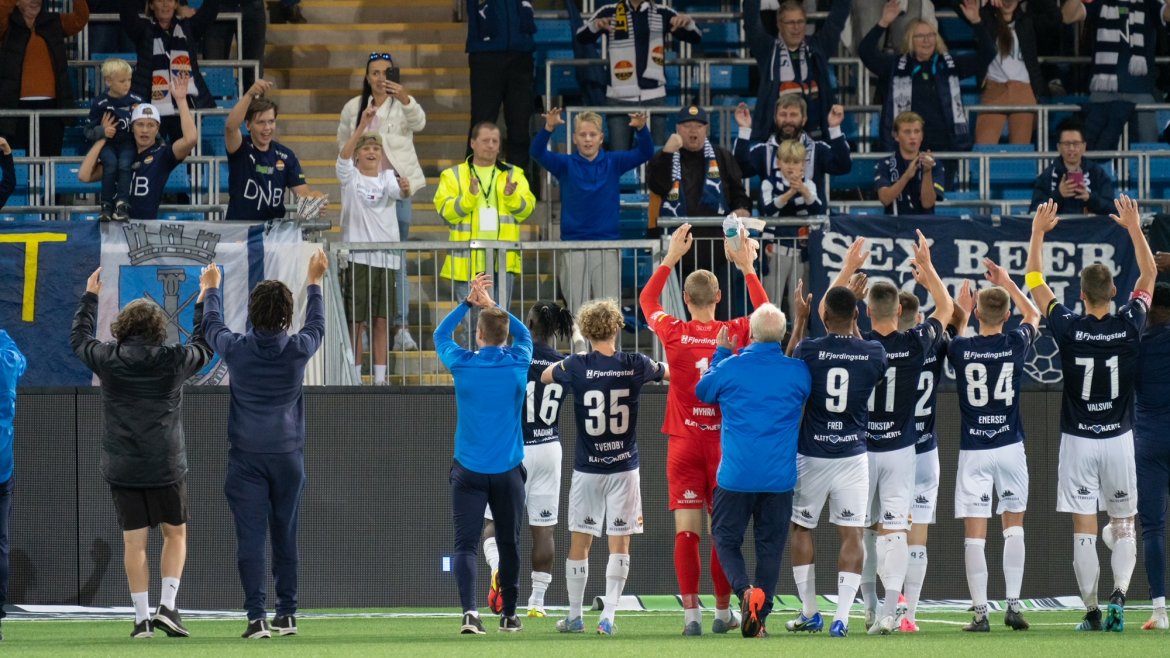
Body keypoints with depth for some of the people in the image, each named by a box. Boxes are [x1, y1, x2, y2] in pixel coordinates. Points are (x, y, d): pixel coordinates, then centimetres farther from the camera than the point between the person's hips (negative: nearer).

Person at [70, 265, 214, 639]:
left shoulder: (107, 360, -2)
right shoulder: (173, 361, -5)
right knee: (175, 534, 14)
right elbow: (204, 345, 16)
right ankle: (167, 606, 1)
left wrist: (90, 297, 33)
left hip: (122, 468, 1)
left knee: (134, 542, 4)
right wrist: (205, 301, 30)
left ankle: (142, 618, 3)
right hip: (166, 467, -1)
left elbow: (78, 338, 19)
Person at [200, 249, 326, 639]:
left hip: (247, 457, -1)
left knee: (250, 538, -5)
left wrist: (212, 288, 33)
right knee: (285, 537, 11)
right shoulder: (297, 351, -7)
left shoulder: (237, 350, -8)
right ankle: (287, 614, 15)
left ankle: (257, 617, -12)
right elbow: (316, 326, 17)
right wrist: (314, 282, 33)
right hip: (288, 456, 1)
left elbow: (211, 326, 14)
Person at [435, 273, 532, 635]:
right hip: (509, 470, 1)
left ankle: (470, 611, -25)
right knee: (509, 543, 14)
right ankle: (509, 615, 23)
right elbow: (524, 333, 21)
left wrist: (469, 302, 19)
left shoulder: (462, 363, -5)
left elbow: (441, 334, 16)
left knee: (466, 543, -6)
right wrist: (492, 305, 23)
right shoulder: (517, 363, -3)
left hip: (469, 471, -1)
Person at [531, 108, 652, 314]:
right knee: (577, 310, 1)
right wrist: (548, 128, -31)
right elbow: (538, 152, -11)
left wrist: (641, 129, -26)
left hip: (607, 247, 0)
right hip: (574, 248, 0)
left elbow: (645, 153, -5)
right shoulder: (566, 164, 3)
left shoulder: (613, 162, 6)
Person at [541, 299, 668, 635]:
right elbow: (669, 372, 16)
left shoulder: (576, 366, -8)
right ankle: (608, 617, -4)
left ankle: (574, 616, 16)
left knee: (579, 542, 10)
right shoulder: (634, 365, -6)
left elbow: (545, 375, 12)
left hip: (587, 468, 0)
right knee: (619, 543, 3)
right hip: (624, 467, 0)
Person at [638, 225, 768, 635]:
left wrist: (671, 257, 20)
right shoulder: (733, 334, -5)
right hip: (723, 443, 0)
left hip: (684, 444, 0)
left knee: (686, 532, -2)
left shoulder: (674, 333, -5)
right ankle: (723, 611, 15)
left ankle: (691, 613, -8)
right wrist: (747, 267, 19)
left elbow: (647, 300, 15)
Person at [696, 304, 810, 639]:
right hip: (780, 478, 1)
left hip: (736, 476, -1)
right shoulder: (798, 371, -3)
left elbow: (703, 391, 14)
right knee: (770, 545, 10)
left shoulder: (730, 367, -7)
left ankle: (745, 589, -16)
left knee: (726, 539, 11)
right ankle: (760, 615, 6)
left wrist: (720, 354, 26)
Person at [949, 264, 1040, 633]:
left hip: (973, 450, -1)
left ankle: (980, 612, -4)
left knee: (974, 533, -1)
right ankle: (1013, 605, 6)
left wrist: (963, 312, 27)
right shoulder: (1016, 344, -4)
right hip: (1010, 447, 1)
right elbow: (1034, 315, 19)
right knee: (1013, 526, 12)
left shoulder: (961, 349, -7)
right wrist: (1006, 282, 26)